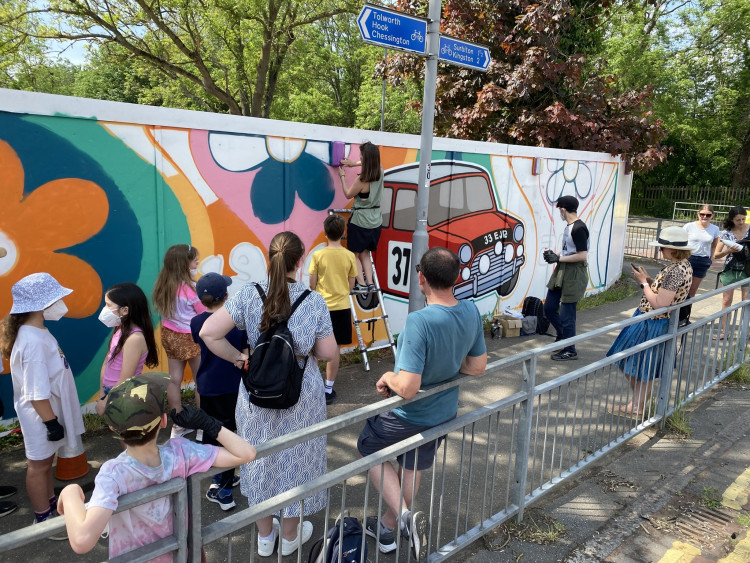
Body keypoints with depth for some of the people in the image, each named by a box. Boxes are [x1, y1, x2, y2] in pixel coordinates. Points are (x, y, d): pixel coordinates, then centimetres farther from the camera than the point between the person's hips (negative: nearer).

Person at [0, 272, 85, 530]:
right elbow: (36, 392, -27)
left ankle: (51, 506, 40)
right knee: (39, 464, 8)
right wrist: (51, 421, -19)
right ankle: (43, 519, 25)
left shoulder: (38, 332, 1)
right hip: (40, 415, -9)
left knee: (46, 461, 23)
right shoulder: (33, 342, -29)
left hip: (49, 411, 9)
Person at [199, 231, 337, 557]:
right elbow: (327, 353, -9)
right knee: (295, 461, 17)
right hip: (301, 396, -1)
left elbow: (208, 333, -16)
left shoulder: (249, 295, -12)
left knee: (261, 461, 20)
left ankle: (265, 537, 39)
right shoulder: (314, 301, -15)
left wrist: (237, 357, -2)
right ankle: (290, 537, 38)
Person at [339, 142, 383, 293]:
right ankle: (370, 283, 13)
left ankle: (361, 284, 3)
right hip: (375, 221, 7)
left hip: (360, 221, -7)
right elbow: (372, 163, 23)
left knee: (354, 253, 8)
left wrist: (342, 177, 7)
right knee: (365, 253, 19)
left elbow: (348, 194, -4)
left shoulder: (362, 180, -22)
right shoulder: (380, 172, -3)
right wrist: (353, 163, 21)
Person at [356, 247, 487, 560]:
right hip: (443, 413, 6)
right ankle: (387, 529, 47)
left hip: (407, 416, -6)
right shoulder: (471, 312, -15)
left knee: (369, 450, 23)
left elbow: (407, 388, -36)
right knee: (412, 470, 26)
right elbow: (477, 367, -2)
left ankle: (405, 515, 9)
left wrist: (388, 377, -16)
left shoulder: (419, 321, -36)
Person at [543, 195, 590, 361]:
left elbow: (582, 255, -22)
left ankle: (570, 350, 13)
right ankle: (562, 336, 35)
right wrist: (553, 255, 5)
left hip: (574, 275, -10)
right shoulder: (569, 226, 11)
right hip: (562, 272, 10)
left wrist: (558, 258, -17)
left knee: (566, 314, -2)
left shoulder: (578, 228, -19)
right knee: (549, 308, 14)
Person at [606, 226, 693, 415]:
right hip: (652, 322, 10)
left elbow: (659, 304, -27)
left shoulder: (675, 271, -27)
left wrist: (644, 283, -17)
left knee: (641, 367, 6)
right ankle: (639, 400, 35)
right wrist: (649, 279, 2)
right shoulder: (683, 265, 5)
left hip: (652, 325, -10)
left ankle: (637, 407, 21)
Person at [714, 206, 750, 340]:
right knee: (726, 301, 7)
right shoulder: (726, 233, -3)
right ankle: (723, 331, 14)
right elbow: (717, 254, 1)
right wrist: (728, 250, -18)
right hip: (730, 270, 1)